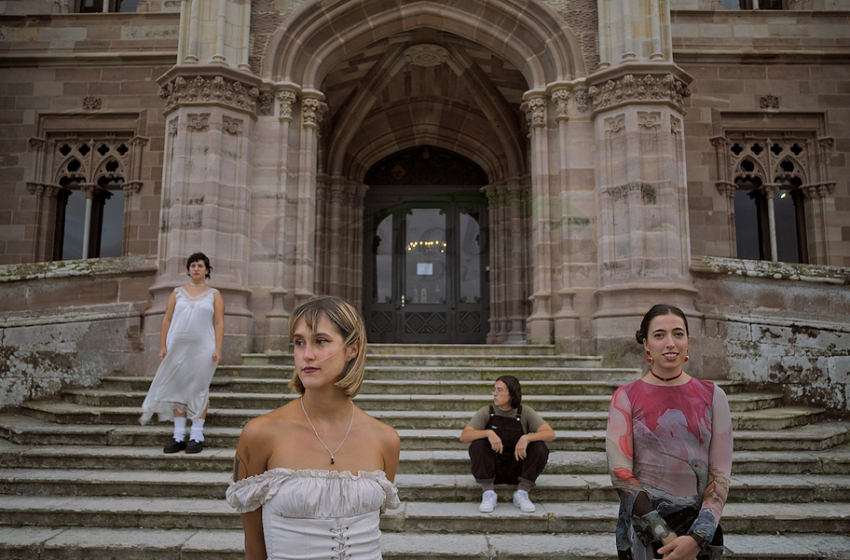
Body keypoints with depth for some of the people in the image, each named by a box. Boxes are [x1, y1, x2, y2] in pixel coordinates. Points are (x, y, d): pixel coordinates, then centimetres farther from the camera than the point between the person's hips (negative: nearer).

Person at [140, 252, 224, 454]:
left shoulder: (214, 295, 9)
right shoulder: (177, 293, 14)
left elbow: (219, 323, 1)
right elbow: (167, 320, 11)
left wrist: (218, 349, -9)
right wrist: (162, 346, 1)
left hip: (203, 349, -2)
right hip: (177, 347, 2)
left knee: (199, 390, -1)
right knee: (178, 389, 2)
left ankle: (197, 435, 3)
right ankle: (179, 436, 8)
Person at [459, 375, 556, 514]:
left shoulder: (525, 412, -7)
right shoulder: (486, 412, -8)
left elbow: (550, 434, -18)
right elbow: (464, 436, -20)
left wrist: (526, 438, -35)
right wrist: (489, 433, -38)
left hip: (517, 470, 1)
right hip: (491, 470, 0)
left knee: (540, 448, -23)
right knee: (478, 445, -27)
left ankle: (521, 493, -12)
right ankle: (489, 494, -17)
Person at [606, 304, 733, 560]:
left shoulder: (712, 396, 0)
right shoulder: (626, 397, -5)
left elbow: (720, 474, -3)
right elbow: (620, 472, -11)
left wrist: (697, 537, -14)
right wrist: (667, 537, -16)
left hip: (700, 526, 2)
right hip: (642, 525, -1)